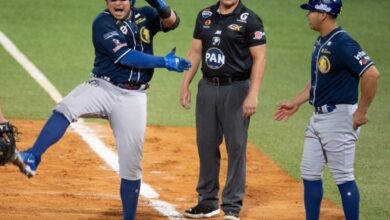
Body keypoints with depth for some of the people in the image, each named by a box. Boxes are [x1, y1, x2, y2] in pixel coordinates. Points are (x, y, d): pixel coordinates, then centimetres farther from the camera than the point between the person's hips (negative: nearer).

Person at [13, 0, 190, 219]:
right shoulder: (103, 23, -7)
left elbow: (172, 22, -7)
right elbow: (127, 57, -15)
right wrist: (164, 62, -17)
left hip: (133, 97, 3)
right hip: (103, 88, -3)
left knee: (131, 164, 3)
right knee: (65, 109, -33)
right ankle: (32, 158, -46)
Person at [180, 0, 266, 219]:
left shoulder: (250, 20, -7)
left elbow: (259, 58, -10)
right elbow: (196, 52, 15)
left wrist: (253, 95, -18)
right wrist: (185, 84, 8)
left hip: (236, 88, -5)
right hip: (208, 87, 5)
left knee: (236, 147, -2)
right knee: (206, 145, 9)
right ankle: (208, 202, 20)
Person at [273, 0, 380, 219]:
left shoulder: (342, 43, -19)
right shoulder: (321, 43, 12)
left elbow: (371, 74, -27)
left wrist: (362, 111, -21)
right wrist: (296, 103, 21)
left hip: (339, 118, -10)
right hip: (319, 117, 10)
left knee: (343, 176, -4)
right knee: (310, 172, 12)